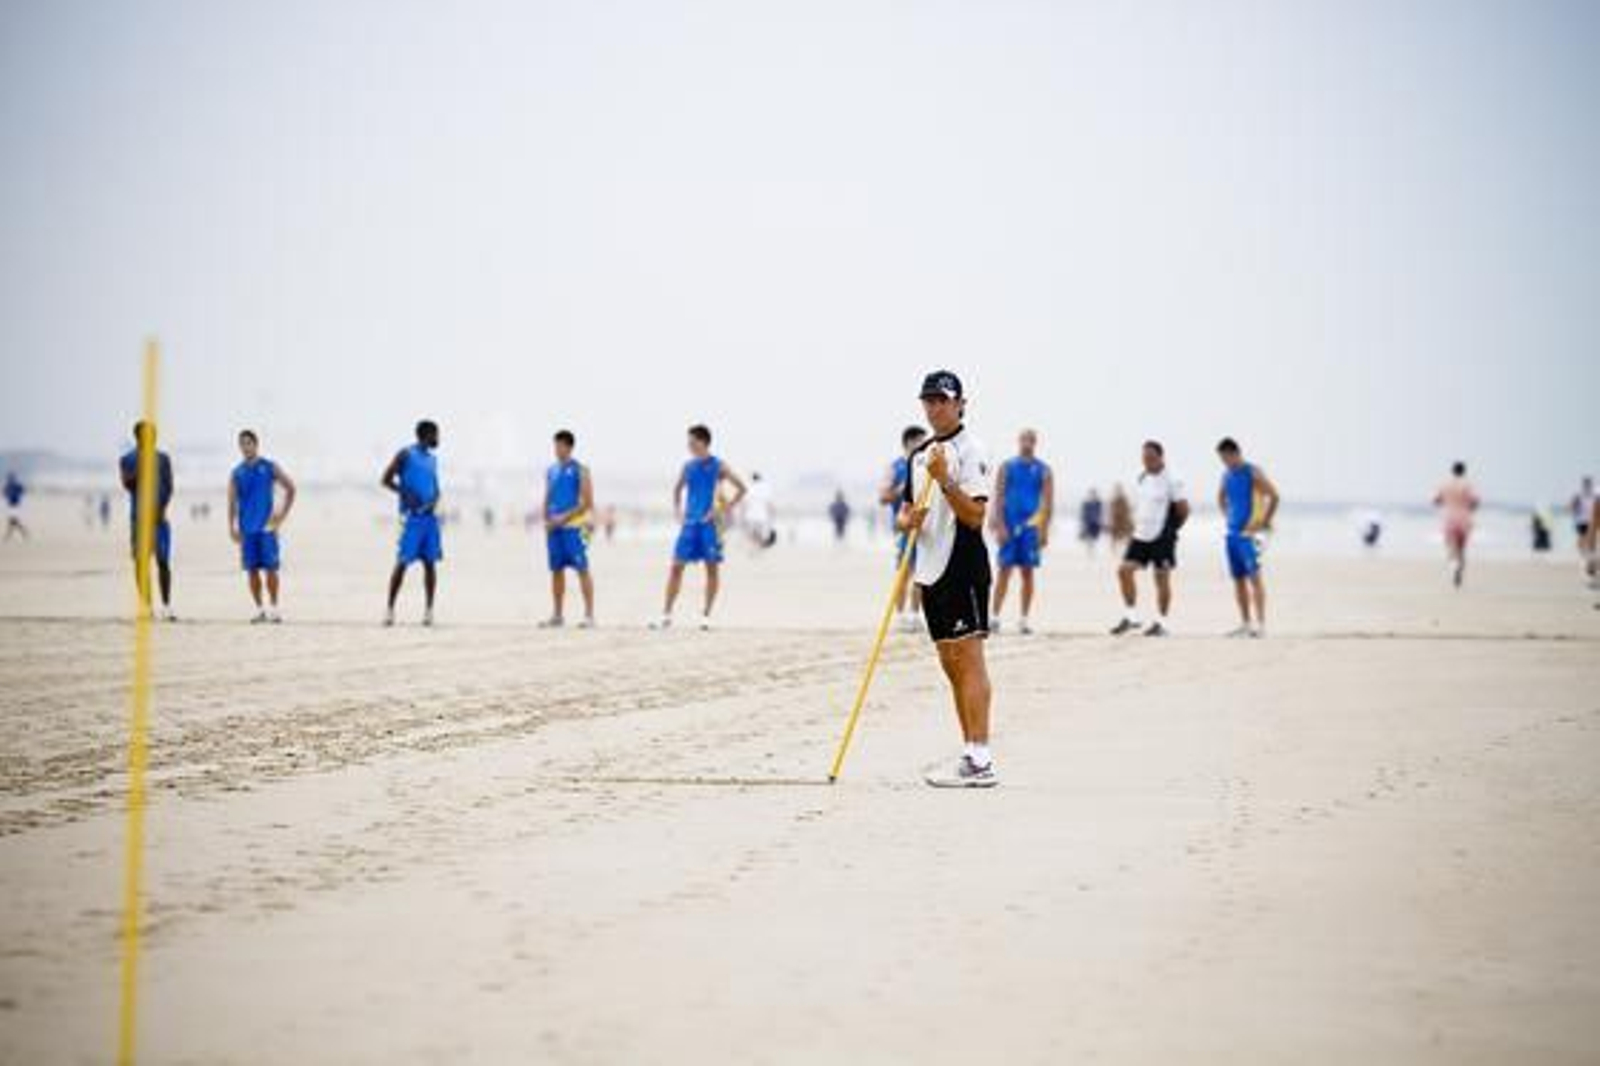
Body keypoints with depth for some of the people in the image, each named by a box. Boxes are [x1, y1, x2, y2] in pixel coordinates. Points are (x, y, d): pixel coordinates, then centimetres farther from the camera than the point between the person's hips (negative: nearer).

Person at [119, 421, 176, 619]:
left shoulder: (163, 458, 9)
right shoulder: (127, 459, 4)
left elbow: (169, 486, 4)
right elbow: (127, 484, -10)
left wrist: (161, 508, -10)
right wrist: (140, 467, -25)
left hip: (159, 516, 1)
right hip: (138, 517, -1)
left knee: (163, 561, -5)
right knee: (140, 561, 1)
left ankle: (166, 606, -2)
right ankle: (145, 605, 6)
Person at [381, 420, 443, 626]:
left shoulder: (432, 459, 17)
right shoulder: (405, 455, -3)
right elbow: (385, 480, -5)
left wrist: (434, 499, 2)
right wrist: (405, 494, -15)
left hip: (430, 516, 6)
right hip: (412, 516, -6)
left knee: (430, 563, 3)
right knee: (402, 562, -7)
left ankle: (429, 609, 7)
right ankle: (390, 608, -2)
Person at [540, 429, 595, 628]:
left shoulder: (580, 470, -4)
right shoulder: (551, 471, 15)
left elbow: (587, 502, -9)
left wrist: (564, 517, -15)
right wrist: (547, 520, 2)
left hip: (574, 525, -6)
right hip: (554, 527, 6)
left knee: (582, 569, -8)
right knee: (556, 569, 9)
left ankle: (589, 615, -7)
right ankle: (557, 615, 16)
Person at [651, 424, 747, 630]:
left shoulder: (718, 466, -4)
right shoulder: (688, 466, 9)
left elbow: (741, 489, -5)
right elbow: (677, 489, 24)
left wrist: (724, 509, -11)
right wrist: (678, 510, 10)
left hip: (709, 523, -4)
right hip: (690, 522, 4)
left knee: (712, 568, 1)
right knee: (676, 566, -1)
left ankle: (706, 615, 8)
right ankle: (666, 615, 3)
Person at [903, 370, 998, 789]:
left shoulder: (969, 451, -8)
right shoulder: (920, 454, 17)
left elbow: (975, 515, -15)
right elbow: (907, 510, 21)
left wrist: (944, 481, -26)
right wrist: (909, 520, -2)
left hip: (963, 566, -9)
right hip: (931, 569, 9)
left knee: (968, 660, -12)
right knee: (951, 667, 10)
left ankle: (980, 761, -15)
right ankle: (971, 756, 15)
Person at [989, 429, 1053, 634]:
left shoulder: (1043, 470, 5)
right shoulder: (1007, 467, 5)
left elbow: (1048, 502, 3)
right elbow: (999, 497, 0)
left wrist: (1044, 529, -5)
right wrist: (1000, 526, -9)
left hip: (1031, 525, 1)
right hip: (1009, 525, -1)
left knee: (1028, 572, 3)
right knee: (1004, 570, -3)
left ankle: (1024, 619, 8)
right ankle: (995, 616, -1)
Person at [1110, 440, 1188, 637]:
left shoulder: (1171, 481, -10)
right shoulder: (1140, 480, 10)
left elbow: (1183, 510, -8)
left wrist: (1170, 529, -2)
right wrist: (1137, 524, 12)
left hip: (1162, 538, -6)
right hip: (1141, 536, 6)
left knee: (1162, 578, 1)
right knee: (1124, 569, -5)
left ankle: (1161, 623, 10)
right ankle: (1131, 617, 4)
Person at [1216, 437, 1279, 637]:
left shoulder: (1253, 473, -9)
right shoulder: (1226, 475, 13)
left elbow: (1273, 496, -15)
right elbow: (1221, 497, 32)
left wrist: (1265, 521, -11)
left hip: (1249, 532, -8)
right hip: (1232, 532, 8)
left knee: (1254, 576, -12)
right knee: (1238, 579, 8)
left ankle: (1261, 624, -14)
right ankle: (1245, 624, 14)